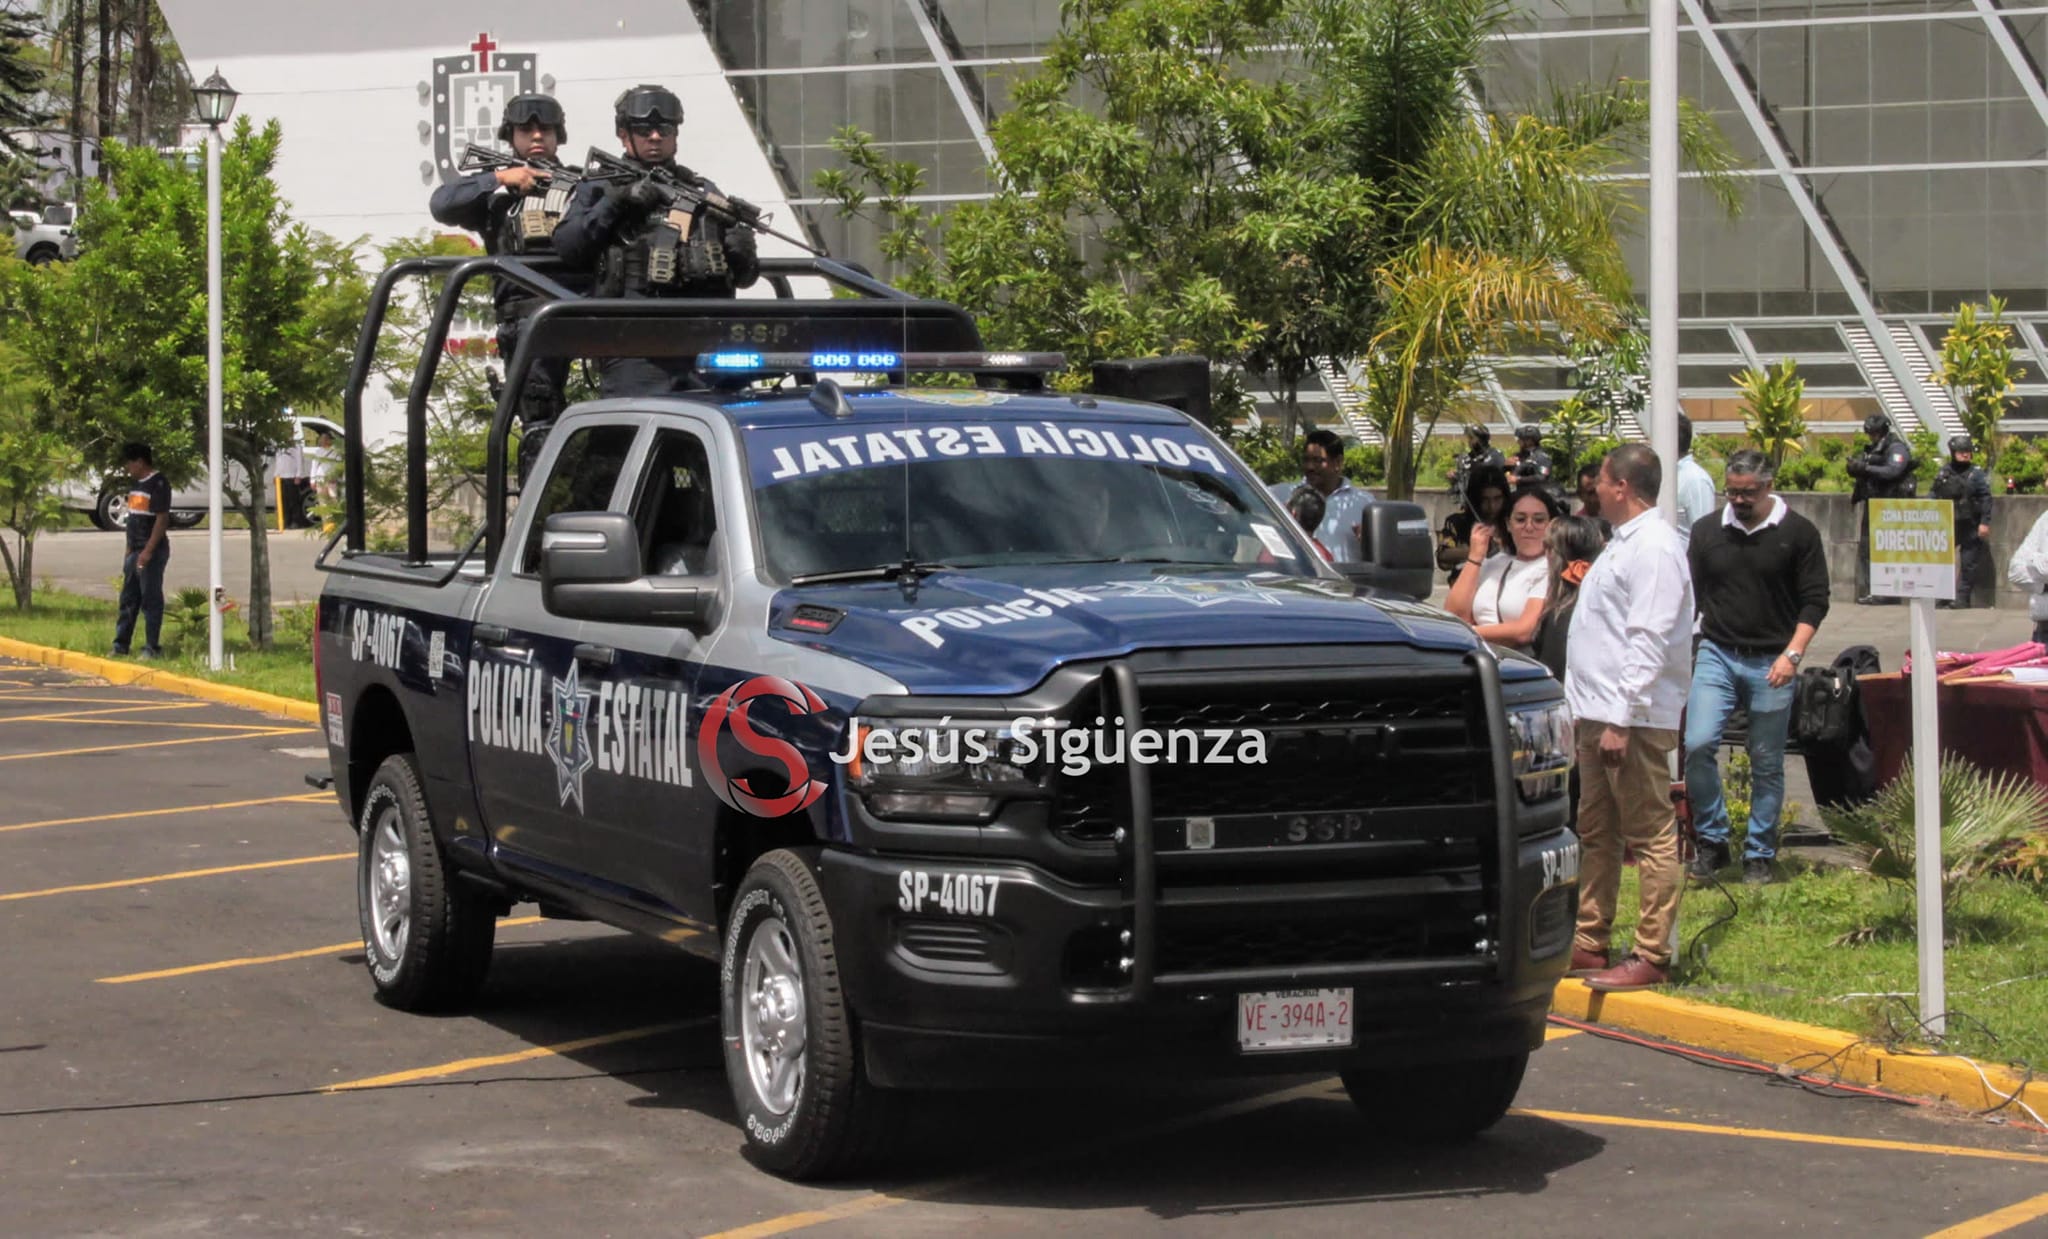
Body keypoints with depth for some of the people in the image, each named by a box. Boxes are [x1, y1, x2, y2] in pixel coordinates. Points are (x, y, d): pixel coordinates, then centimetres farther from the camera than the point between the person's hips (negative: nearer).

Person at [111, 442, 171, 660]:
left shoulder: (158, 484, -12)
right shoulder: (134, 483, 15)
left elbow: (162, 519, -17)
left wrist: (148, 551, -22)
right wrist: (129, 550, 18)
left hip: (152, 552, -9)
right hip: (135, 551, 9)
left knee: (151, 600, -4)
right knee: (128, 600, 11)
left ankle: (152, 648, 1)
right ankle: (120, 646, 16)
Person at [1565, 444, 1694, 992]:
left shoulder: (1654, 547, -15)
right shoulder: (1625, 542, 18)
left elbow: (1649, 641, -21)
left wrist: (1621, 719, -24)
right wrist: (1584, 710, 19)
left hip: (1633, 719, -11)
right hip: (1598, 715, 11)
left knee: (1651, 836, -5)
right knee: (1595, 833, 15)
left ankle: (1652, 957, -4)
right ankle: (1589, 942, 23)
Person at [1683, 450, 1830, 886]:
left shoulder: (1798, 533, -1)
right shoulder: (1707, 531, 7)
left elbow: (1815, 600, -1)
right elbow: (1691, 593, 14)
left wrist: (1792, 654, -11)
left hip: (1772, 663, -2)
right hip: (1717, 654, 2)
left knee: (1767, 764, 4)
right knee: (1697, 745, -14)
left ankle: (1759, 855, 15)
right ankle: (1712, 841, 0)